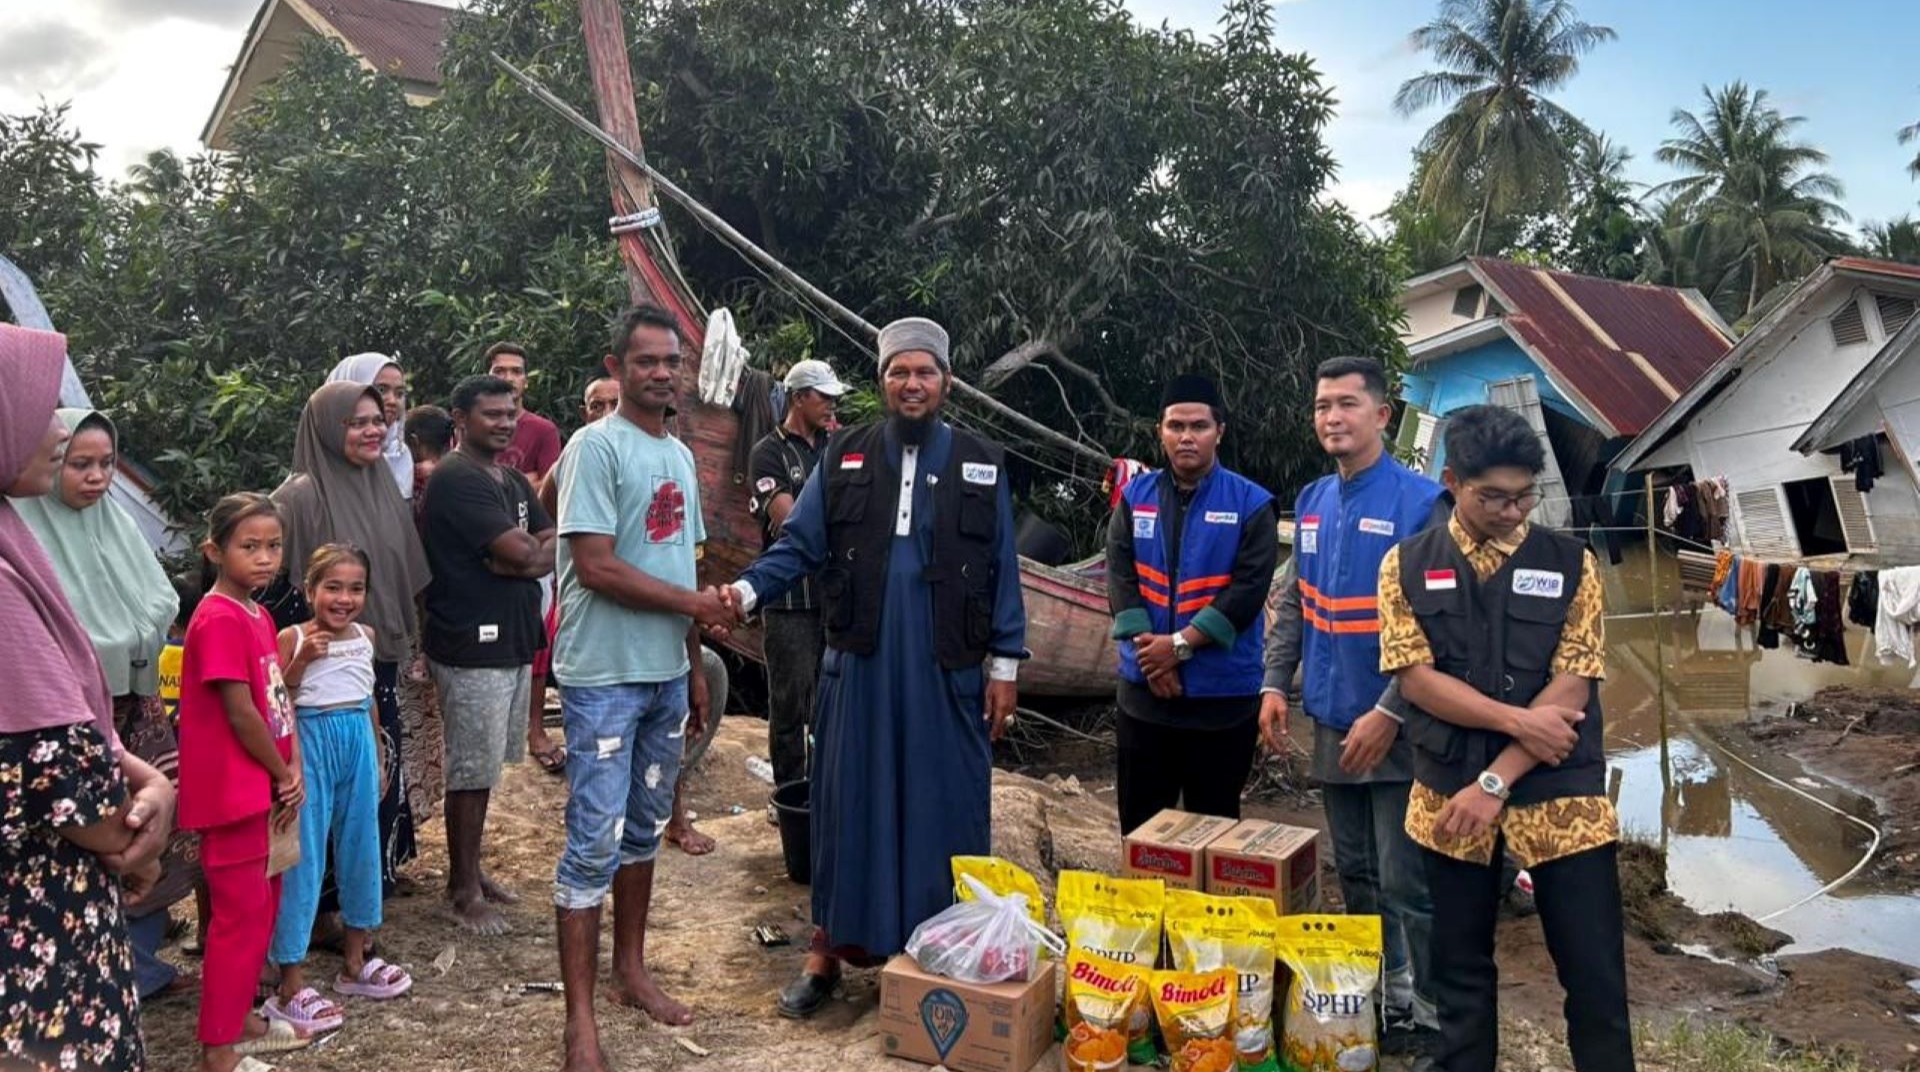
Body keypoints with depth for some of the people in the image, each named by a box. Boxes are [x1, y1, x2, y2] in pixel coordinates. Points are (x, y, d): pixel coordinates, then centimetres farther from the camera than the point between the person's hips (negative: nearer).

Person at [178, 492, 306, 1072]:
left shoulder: (258, 615, 10)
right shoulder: (218, 619, -19)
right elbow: (242, 713, -21)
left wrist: (293, 771, 0)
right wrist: (284, 775, -9)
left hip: (265, 790, 9)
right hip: (233, 793, -9)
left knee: (261, 909, 18)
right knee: (241, 917, -1)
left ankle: (237, 1016, 33)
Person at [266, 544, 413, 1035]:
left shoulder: (365, 636, 7)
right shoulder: (294, 638, -9)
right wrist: (302, 660, -24)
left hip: (358, 741, 6)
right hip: (310, 742, -6)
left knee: (361, 846, 13)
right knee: (304, 856, -3)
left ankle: (355, 962, 29)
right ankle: (290, 986, 4)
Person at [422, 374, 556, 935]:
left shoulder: (513, 480, 16)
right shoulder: (456, 478, -13)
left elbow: (557, 547, 7)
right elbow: (522, 551, -21)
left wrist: (524, 556, -12)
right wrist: (540, 548, 0)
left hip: (513, 641, 8)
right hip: (471, 645, -8)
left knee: (486, 767, 16)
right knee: (472, 772, 0)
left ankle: (470, 868, 28)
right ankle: (464, 889, 12)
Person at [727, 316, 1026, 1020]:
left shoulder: (981, 466, 6)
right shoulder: (845, 458, 6)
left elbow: (1002, 571, 5)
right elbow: (800, 545, 2)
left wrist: (1005, 666, 1)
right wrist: (749, 589, -17)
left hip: (948, 672, 0)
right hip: (859, 667, 1)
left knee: (946, 811, 6)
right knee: (847, 807, 7)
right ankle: (827, 954, 21)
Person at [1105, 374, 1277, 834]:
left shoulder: (1251, 503, -3)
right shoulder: (1136, 497, 6)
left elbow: (1248, 589, -12)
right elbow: (1120, 577, -2)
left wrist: (1180, 644, -18)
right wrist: (1147, 648, -15)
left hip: (1223, 693, -2)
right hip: (1143, 689, 3)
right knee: (1140, 822, 12)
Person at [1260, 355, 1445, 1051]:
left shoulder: (1421, 502, -13)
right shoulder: (1311, 502, 8)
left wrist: (1388, 713, -20)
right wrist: (1275, 685, 6)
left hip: (1396, 726, -7)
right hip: (1331, 722, 7)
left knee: (1406, 884, 1)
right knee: (1355, 875, 17)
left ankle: (1428, 1016, 17)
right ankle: (1376, 996, 32)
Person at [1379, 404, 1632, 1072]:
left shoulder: (1570, 563, 1)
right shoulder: (1408, 565, 2)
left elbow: (1572, 686, -6)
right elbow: (1414, 677, -6)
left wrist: (1496, 781, -13)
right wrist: (1518, 721, -15)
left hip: (1558, 794, 0)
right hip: (1450, 795, 1)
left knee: (1595, 973, 4)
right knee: (1459, 969, 13)